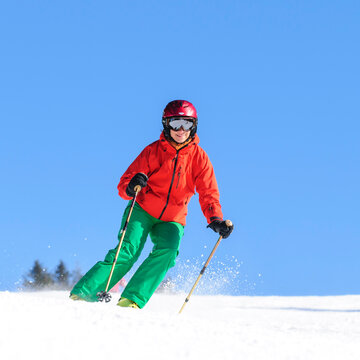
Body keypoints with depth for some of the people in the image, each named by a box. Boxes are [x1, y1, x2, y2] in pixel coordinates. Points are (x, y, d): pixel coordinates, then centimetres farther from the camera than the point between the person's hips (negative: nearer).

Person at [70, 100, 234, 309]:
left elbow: (209, 195, -4)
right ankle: (84, 292, -21)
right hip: (142, 211, -2)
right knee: (128, 251, -23)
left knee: (167, 252, -27)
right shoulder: (153, 151, -7)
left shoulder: (199, 158, -3)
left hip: (172, 221, 2)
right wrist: (132, 186, -33)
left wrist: (216, 220, -23)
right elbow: (123, 186, -9)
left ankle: (132, 299, -27)